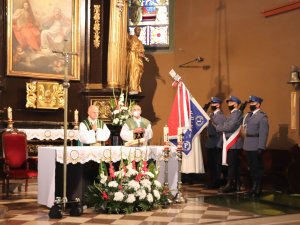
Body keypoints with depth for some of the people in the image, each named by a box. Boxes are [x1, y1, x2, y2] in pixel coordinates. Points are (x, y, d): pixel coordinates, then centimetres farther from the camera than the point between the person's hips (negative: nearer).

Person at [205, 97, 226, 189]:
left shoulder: (221, 116, -10)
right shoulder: (210, 115, 13)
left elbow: (222, 131, -14)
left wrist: (219, 144, -17)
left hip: (216, 145, -8)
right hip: (209, 144, 8)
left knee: (217, 165, 1)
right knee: (210, 164, 13)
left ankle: (216, 183, 10)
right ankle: (212, 182, 23)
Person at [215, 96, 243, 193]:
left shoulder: (237, 113, -11)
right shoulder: (231, 114, 20)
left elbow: (229, 127, -19)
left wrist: (217, 127, -9)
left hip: (234, 144, -9)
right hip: (230, 143, 9)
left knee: (232, 164, -8)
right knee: (234, 165, 11)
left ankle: (229, 185, -7)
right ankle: (236, 185, 16)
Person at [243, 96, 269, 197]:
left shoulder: (262, 116, -9)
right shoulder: (248, 115, 14)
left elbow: (263, 133, -15)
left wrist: (261, 147, -19)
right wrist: (245, 145, 10)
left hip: (256, 147, -7)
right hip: (248, 146, 7)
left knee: (257, 168, 1)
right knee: (251, 167, 14)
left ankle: (258, 189, 9)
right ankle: (254, 187, 25)